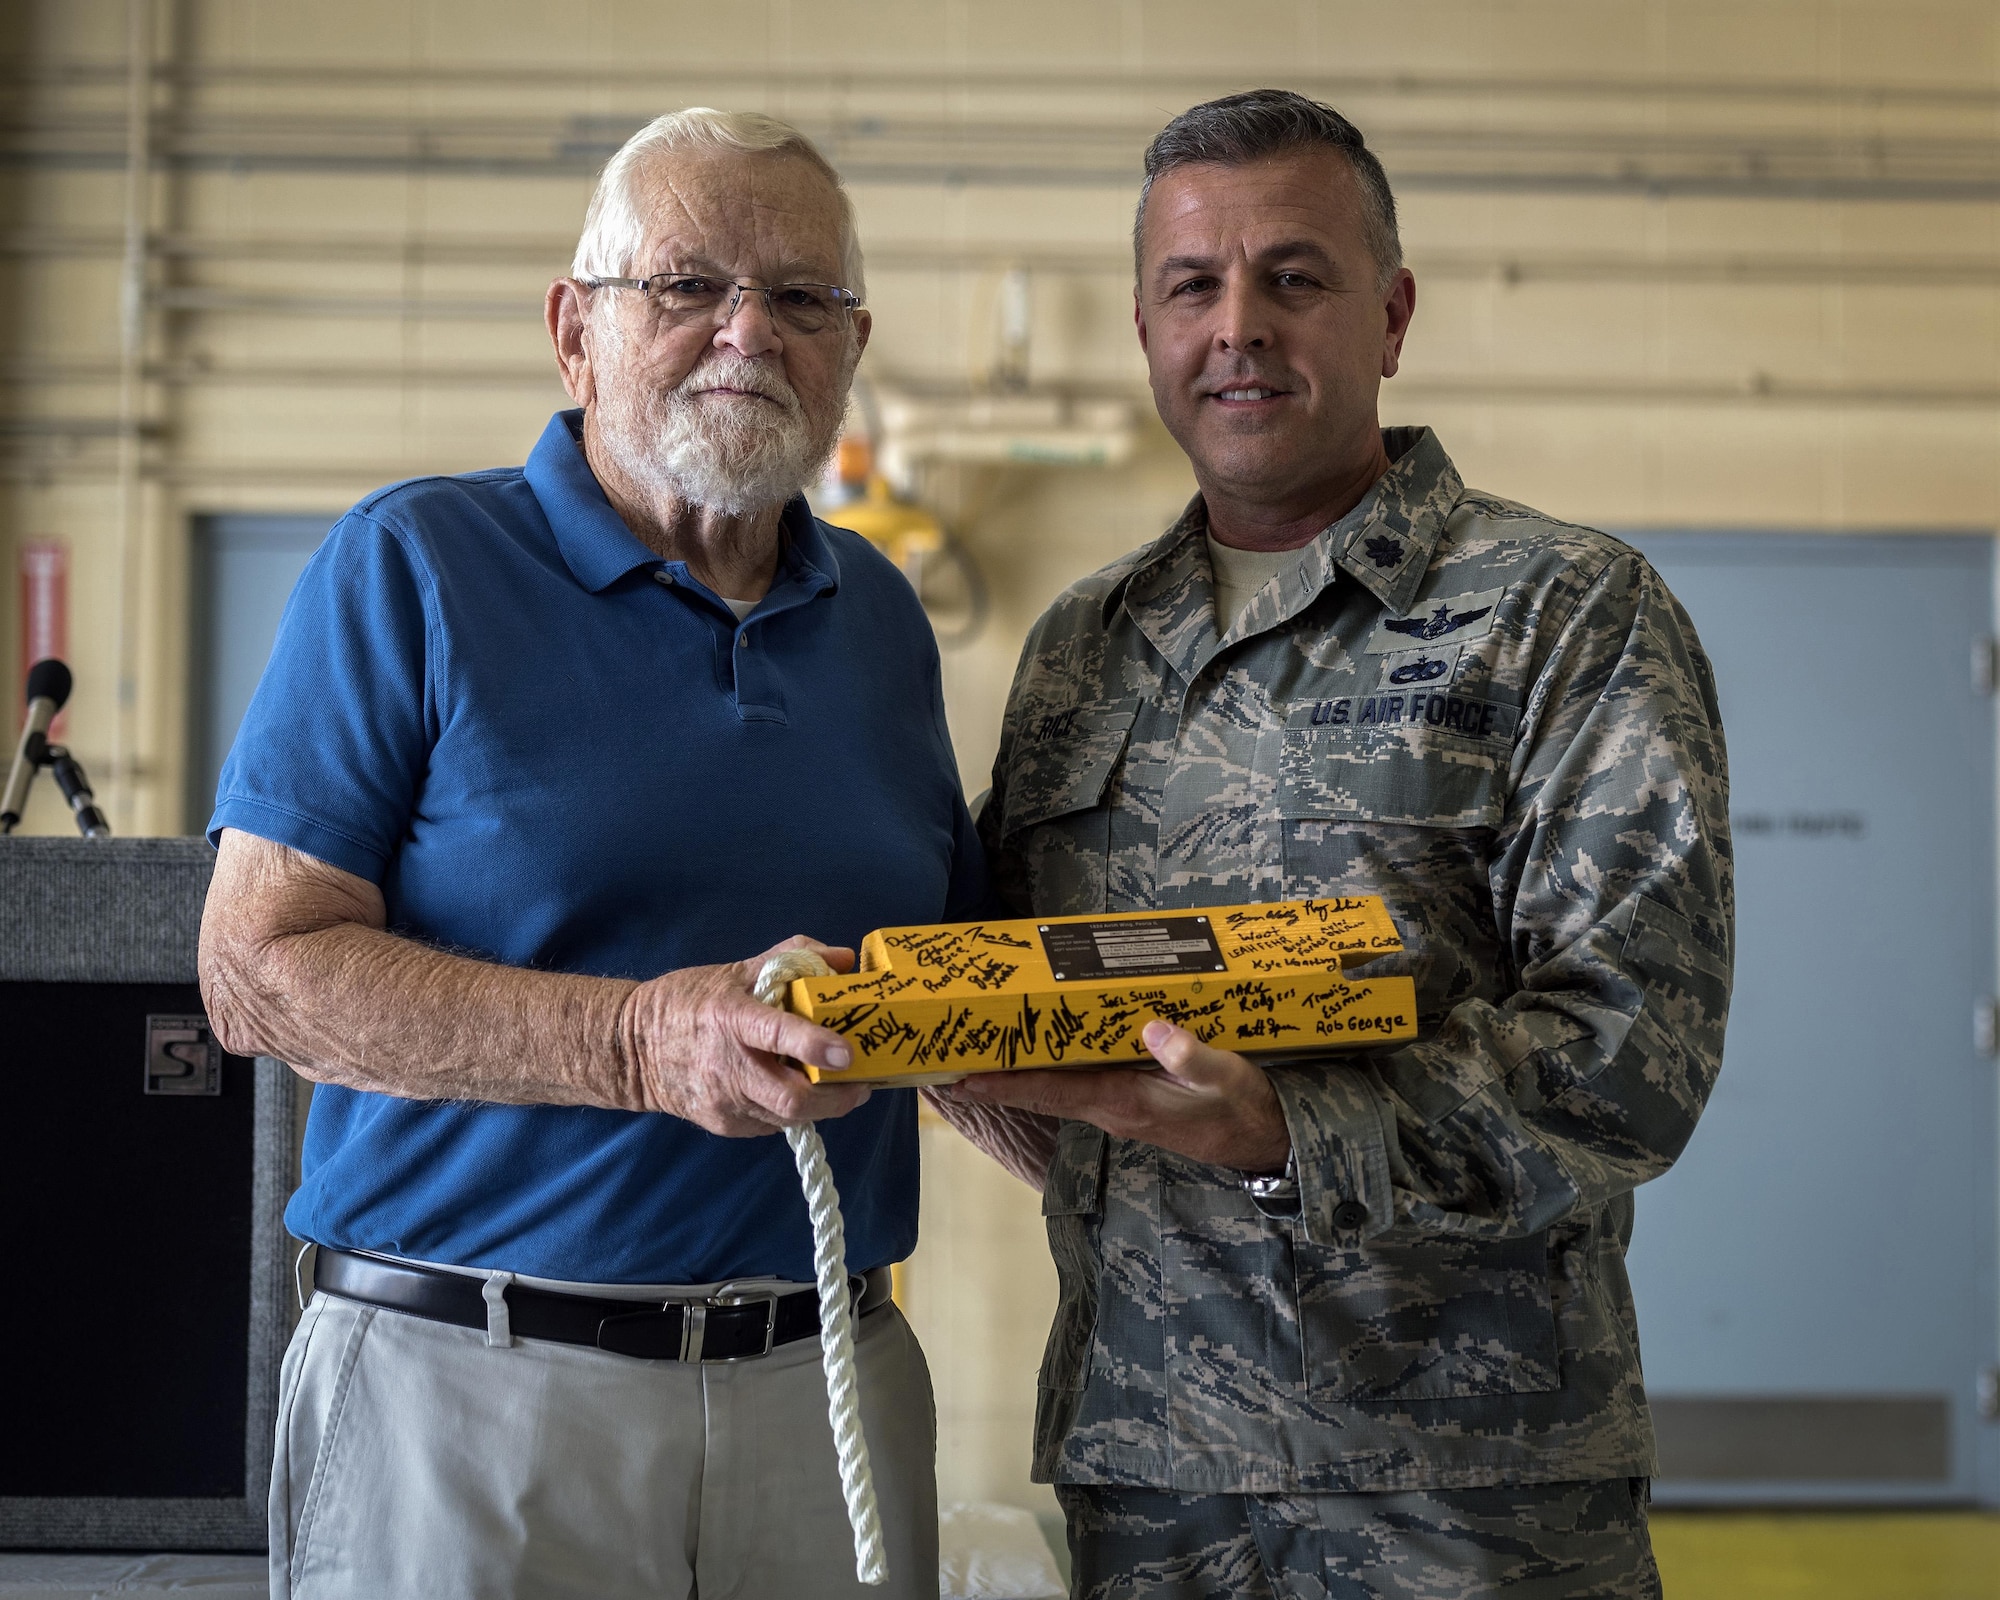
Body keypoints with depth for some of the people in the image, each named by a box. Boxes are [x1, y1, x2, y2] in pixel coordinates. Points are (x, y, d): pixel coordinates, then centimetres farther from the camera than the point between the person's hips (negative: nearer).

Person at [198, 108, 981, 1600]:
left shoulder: (879, 617, 12)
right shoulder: (413, 568, -4)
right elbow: (259, 971, -12)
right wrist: (637, 1042, -21)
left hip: (827, 1372, 5)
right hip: (470, 1379, -4)